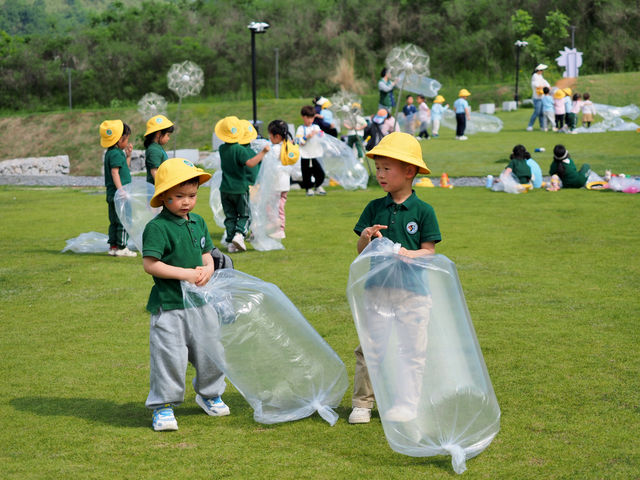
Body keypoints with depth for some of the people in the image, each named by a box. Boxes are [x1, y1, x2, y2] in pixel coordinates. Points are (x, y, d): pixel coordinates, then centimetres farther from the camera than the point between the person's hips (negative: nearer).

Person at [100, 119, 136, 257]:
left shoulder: (110, 153, 16)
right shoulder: (116, 154, -15)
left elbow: (124, 169, 25)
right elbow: (115, 172, -23)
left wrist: (128, 156, 15)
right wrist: (121, 190, -27)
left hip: (112, 194, 10)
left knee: (114, 221, 14)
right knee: (123, 220, -4)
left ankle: (113, 246, 17)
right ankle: (121, 247, -2)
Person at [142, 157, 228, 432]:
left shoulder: (198, 223, 10)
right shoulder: (157, 227, -13)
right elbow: (150, 264, -18)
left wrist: (207, 270, -6)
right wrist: (185, 274, -19)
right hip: (169, 305, -6)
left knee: (209, 350, 13)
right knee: (169, 356, -4)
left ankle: (209, 394, 35)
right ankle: (163, 405, 10)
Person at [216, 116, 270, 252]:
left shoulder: (222, 149, 3)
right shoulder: (239, 149, -16)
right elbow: (250, 163, -30)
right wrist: (263, 152, -26)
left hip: (225, 189, 4)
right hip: (240, 189, -4)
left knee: (230, 216, 11)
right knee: (244, 215, 9)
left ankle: (230, 242, 5)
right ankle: (239, 233, -15)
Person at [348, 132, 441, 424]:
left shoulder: (423, 211, -3)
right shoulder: (374, 208, 6)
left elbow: (429, 252, -3)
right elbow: (361, 252, 6)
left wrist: (407, 254, -21)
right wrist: (366, 237, -15)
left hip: (412, 291, -2)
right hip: (377, 288, 2)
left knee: (411, 350, 3)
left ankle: (406, 404, 15)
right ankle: (362, 403, 13)